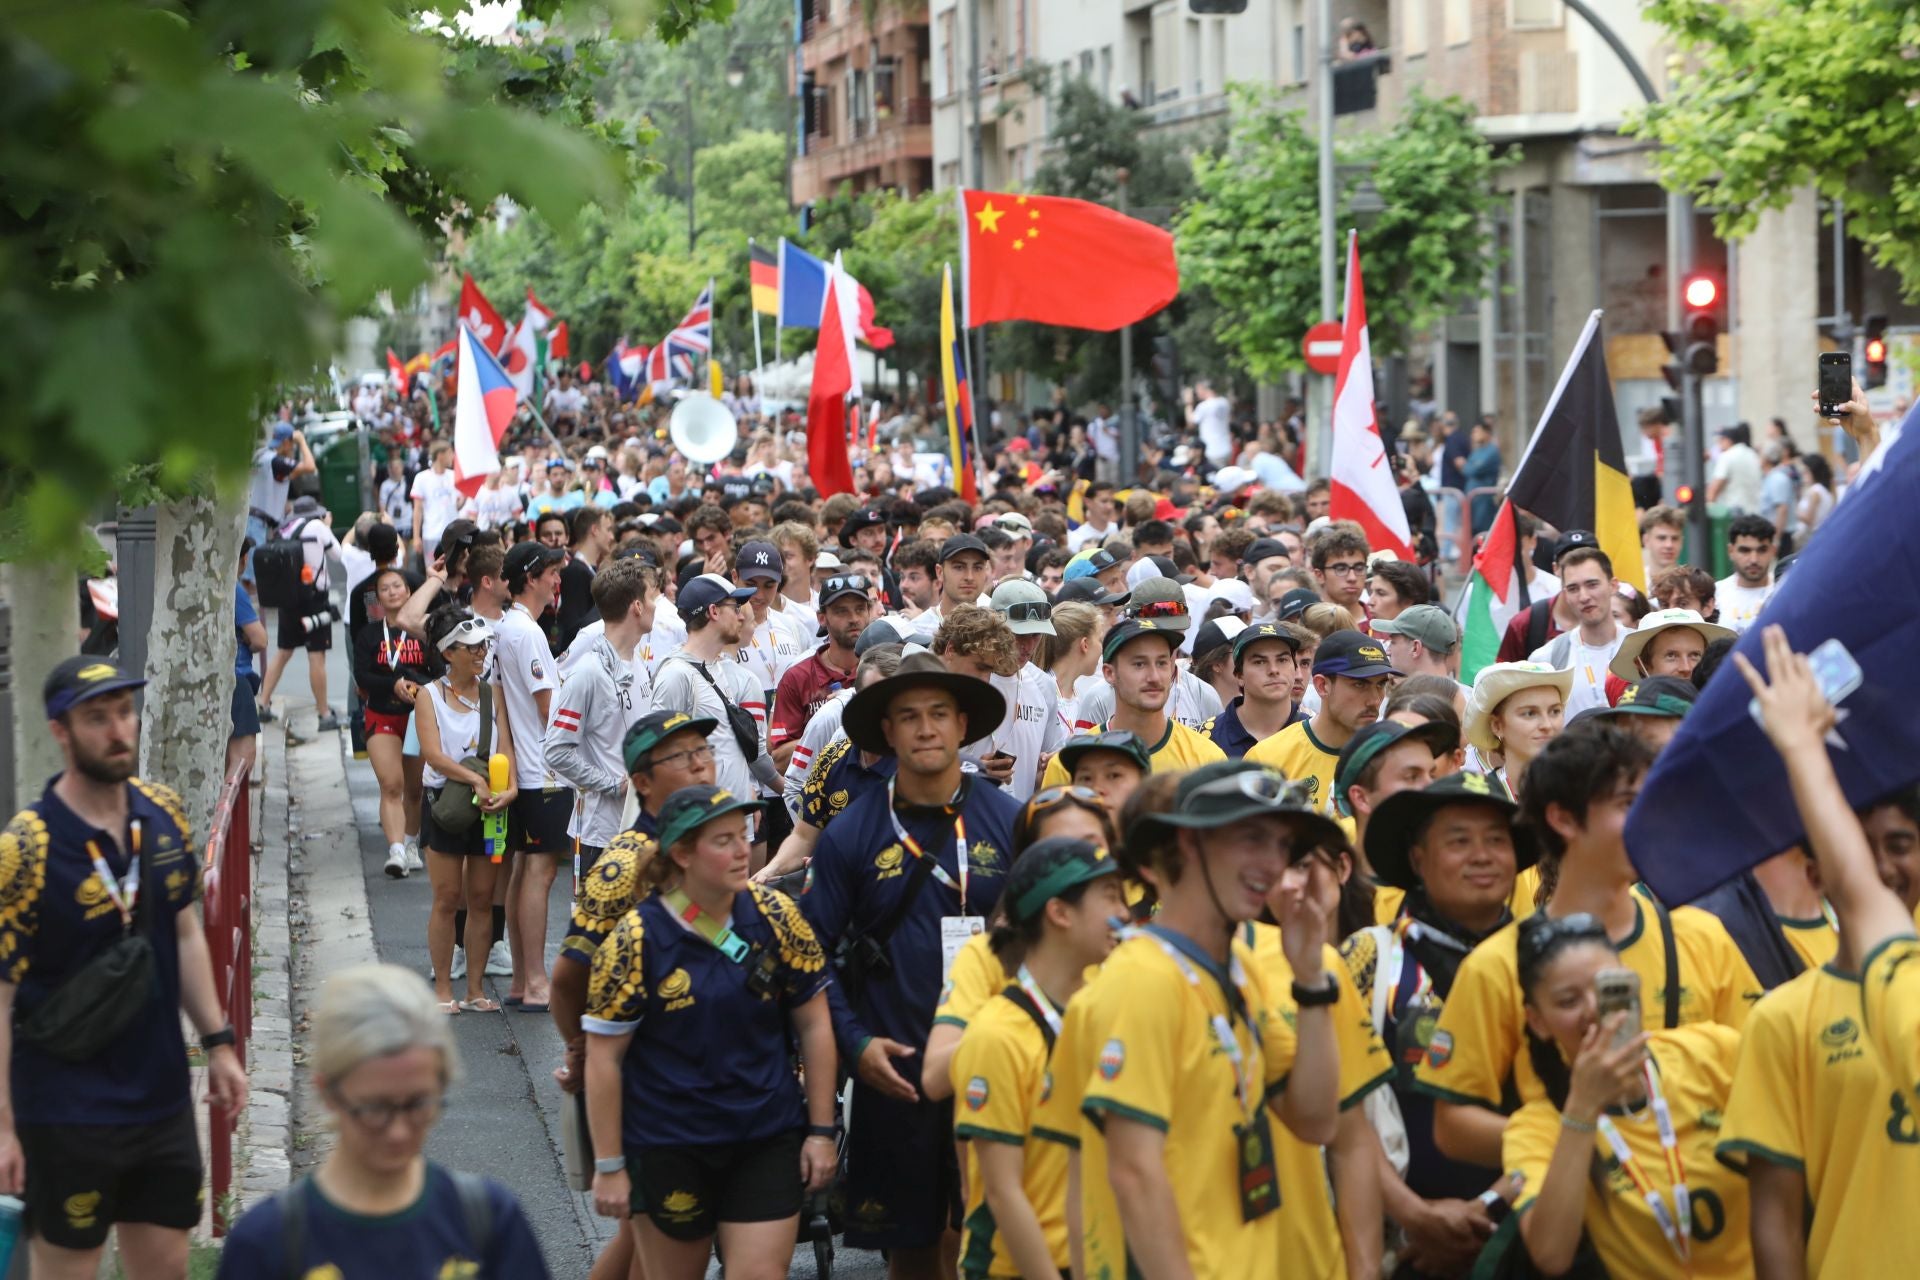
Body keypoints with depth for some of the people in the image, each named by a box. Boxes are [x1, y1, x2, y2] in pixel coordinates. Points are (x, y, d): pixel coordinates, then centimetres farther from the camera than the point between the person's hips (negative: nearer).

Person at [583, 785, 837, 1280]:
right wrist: (609, 1166, -9)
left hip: (769, 1140, 2)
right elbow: (603, 1057, -9)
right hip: (668, 1146, -2)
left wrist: (821, 1130, 2)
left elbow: (814, 1024, 4)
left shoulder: (776, 917, -4)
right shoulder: (637, 938, -12)